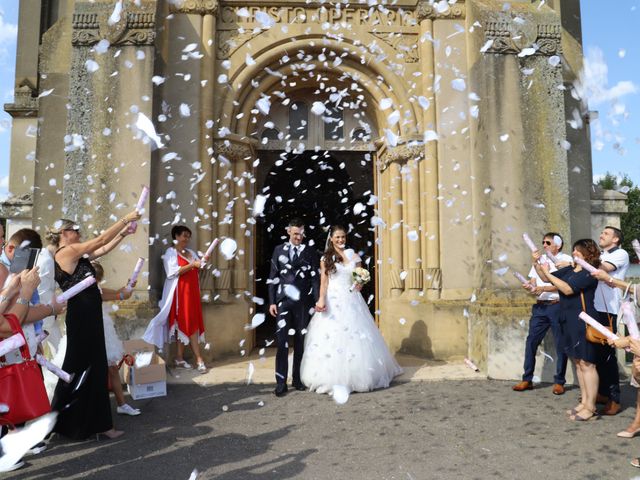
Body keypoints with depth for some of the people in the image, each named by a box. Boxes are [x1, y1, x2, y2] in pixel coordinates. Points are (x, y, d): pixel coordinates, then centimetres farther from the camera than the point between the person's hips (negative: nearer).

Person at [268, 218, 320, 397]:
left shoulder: (310, 251, 4)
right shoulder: (279, 250, 8)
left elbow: (315, 277, 1)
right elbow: (273, 277, 8)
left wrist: (318, 300, -9)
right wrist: (272, 301, 2)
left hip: (303, 302, 0)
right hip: (283, 301, 0)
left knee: (301, 341, 8)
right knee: (282, 341, -2)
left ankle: (298, 378, 20)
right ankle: (281, 382, 3)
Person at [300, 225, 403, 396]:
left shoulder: (353, 256, 10)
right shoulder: (326, 258, 6)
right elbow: (324, 281, -1)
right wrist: (321, 299, -14)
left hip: (351, 301, 2)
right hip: (333, 301, -2)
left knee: (354, 337, 1)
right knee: (332, 337, -3)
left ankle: (355, 376, 13)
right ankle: (332, 379, 5)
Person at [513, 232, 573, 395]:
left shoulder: (566, 259, -2)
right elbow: (533, 282, 11)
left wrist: (543, 288, -19)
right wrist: (529, 286, -11)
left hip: (558, 306, -5)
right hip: (539, 306, 5)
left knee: (561, 345, 3)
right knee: (531, 342, 2)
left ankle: (559, 382, 15)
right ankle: (527, 379, 10)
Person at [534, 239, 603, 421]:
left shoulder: (589, 273, -14)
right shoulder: (569, 270, 11)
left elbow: (568, 289, -23)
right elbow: (546, 278, 16)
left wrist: (548, 273, -18)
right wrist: (537, 264, 0)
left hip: (584, 322, -9)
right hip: (570, 322, 9)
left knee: (587, 364, -3)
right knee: (578, 362, 13)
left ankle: (590, 408, 5)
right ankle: (584, 402, 23)